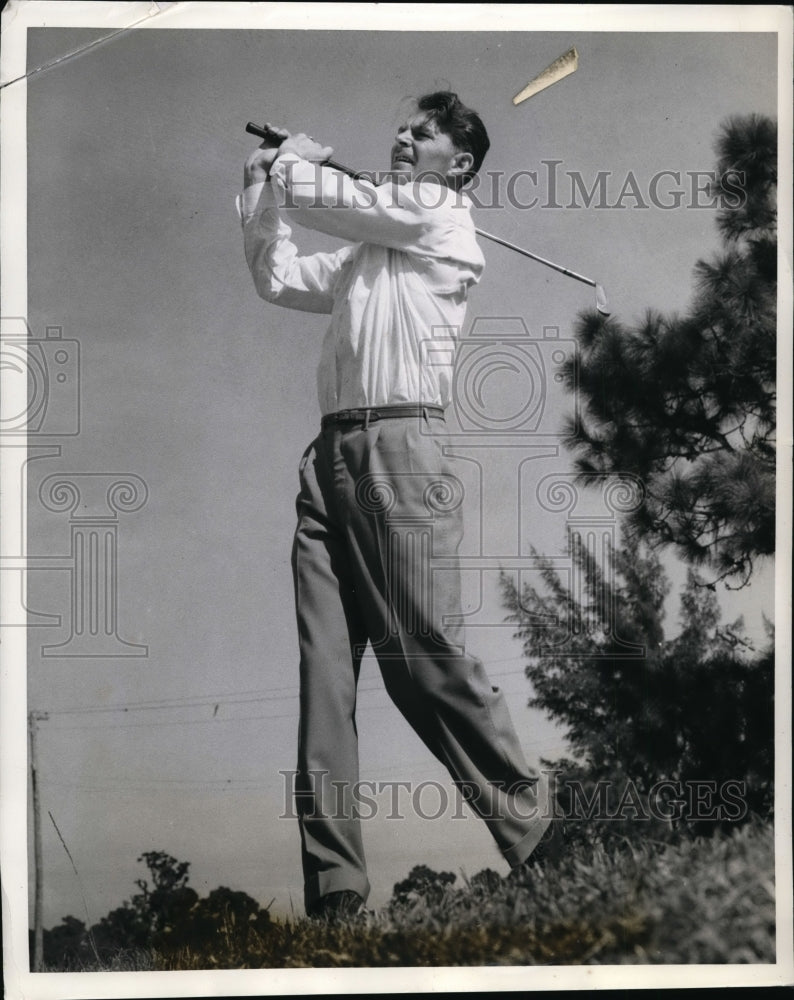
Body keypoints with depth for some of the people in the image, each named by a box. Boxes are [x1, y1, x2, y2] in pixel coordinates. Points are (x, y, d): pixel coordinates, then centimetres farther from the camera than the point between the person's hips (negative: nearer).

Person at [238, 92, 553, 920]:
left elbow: (319, 197, 2)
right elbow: (277, 279, 32)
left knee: (426, 658, -10)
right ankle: (333, 884, -4)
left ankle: (532, 826, 6)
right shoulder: (365, 250, 28)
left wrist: (296, 156, 23)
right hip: (331, 453, 7)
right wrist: (261, 183, 26)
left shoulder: (440, 213, 6)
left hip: (399, 447, -7)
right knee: (324, 672, -3)